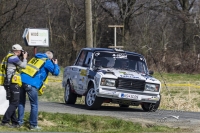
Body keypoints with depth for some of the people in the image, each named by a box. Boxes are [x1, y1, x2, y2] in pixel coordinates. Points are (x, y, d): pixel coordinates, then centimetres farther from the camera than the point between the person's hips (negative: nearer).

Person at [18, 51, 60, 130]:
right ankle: (33, 125, 5)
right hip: (31, 84, -6)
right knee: (34, 105, 3)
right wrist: (55, 64, 25)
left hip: (22, 80, 6)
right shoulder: (47, 62, 4)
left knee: (21, 102, 18)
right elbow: (56, 72, 5)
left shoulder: (35, 58, 22)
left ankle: (19, 121, 20)